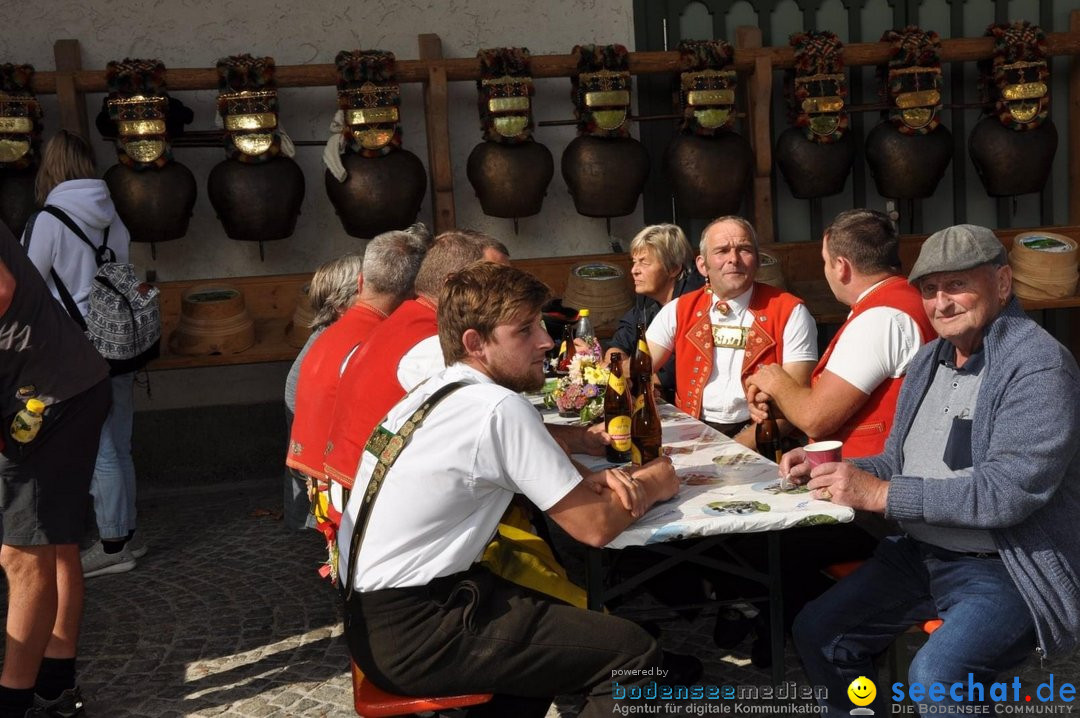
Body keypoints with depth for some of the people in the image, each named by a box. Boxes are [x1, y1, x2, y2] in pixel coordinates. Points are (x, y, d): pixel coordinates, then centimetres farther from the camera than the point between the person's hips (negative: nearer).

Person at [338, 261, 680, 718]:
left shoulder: (436, 390, 9)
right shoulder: (498, 407, -19)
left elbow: (529, 458, 20)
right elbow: (594, 527, -15)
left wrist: (590, 481, 1)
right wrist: (651, 485, 4)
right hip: (413, 633, -10)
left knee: (560, 611, 26)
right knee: (633, 654, -8)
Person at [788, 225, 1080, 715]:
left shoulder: (1038, 364, -17)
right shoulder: (928, 361, 9)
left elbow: (1009, 490, -26)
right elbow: (899, 463, 15)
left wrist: (880, 494, -24)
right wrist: (829, 472, -4)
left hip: (1006, 568, -8)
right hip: (921, 553, 8)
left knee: (934, 676, -29)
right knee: (817, 632, 8)